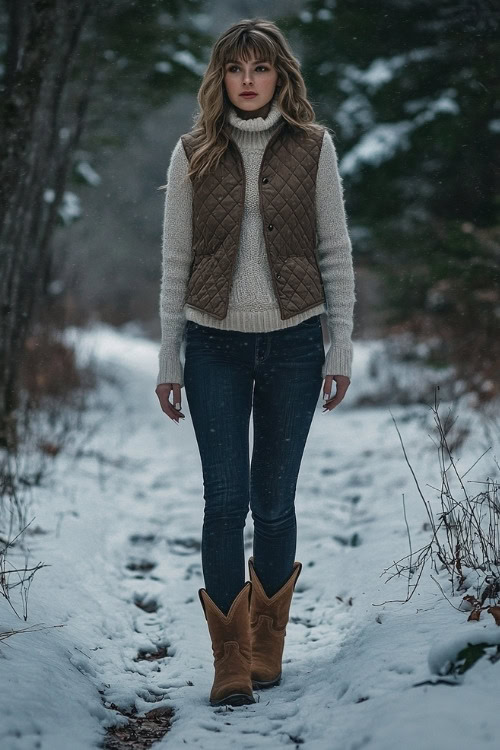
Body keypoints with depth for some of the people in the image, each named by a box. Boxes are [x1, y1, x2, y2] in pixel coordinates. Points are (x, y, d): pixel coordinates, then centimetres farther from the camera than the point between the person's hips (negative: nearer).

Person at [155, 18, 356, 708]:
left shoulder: (313, 147, 2)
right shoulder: (194, 154, 3)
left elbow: (336, 251, 4)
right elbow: (175, 260, 5)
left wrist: (341, 347, 0)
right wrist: (169, 358, 3)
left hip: (293, 344, 0)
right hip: (214, 346, 0)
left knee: (274, 501, 6)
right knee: (226, 499, -4)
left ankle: (267, 651, 22)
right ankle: (231, 664, 4)